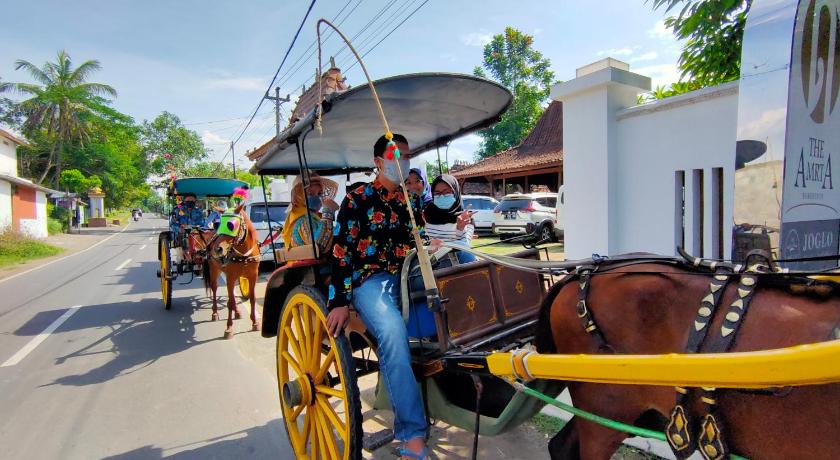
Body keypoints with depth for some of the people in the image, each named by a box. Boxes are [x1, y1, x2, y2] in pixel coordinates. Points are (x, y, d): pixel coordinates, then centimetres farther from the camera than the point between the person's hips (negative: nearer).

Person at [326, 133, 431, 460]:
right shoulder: (358, 198, 4)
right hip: (370, 280, -6)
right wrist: (339, 302, -13)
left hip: (408, 277, 6)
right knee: (393, 332, -33)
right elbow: (340, 250, -4)